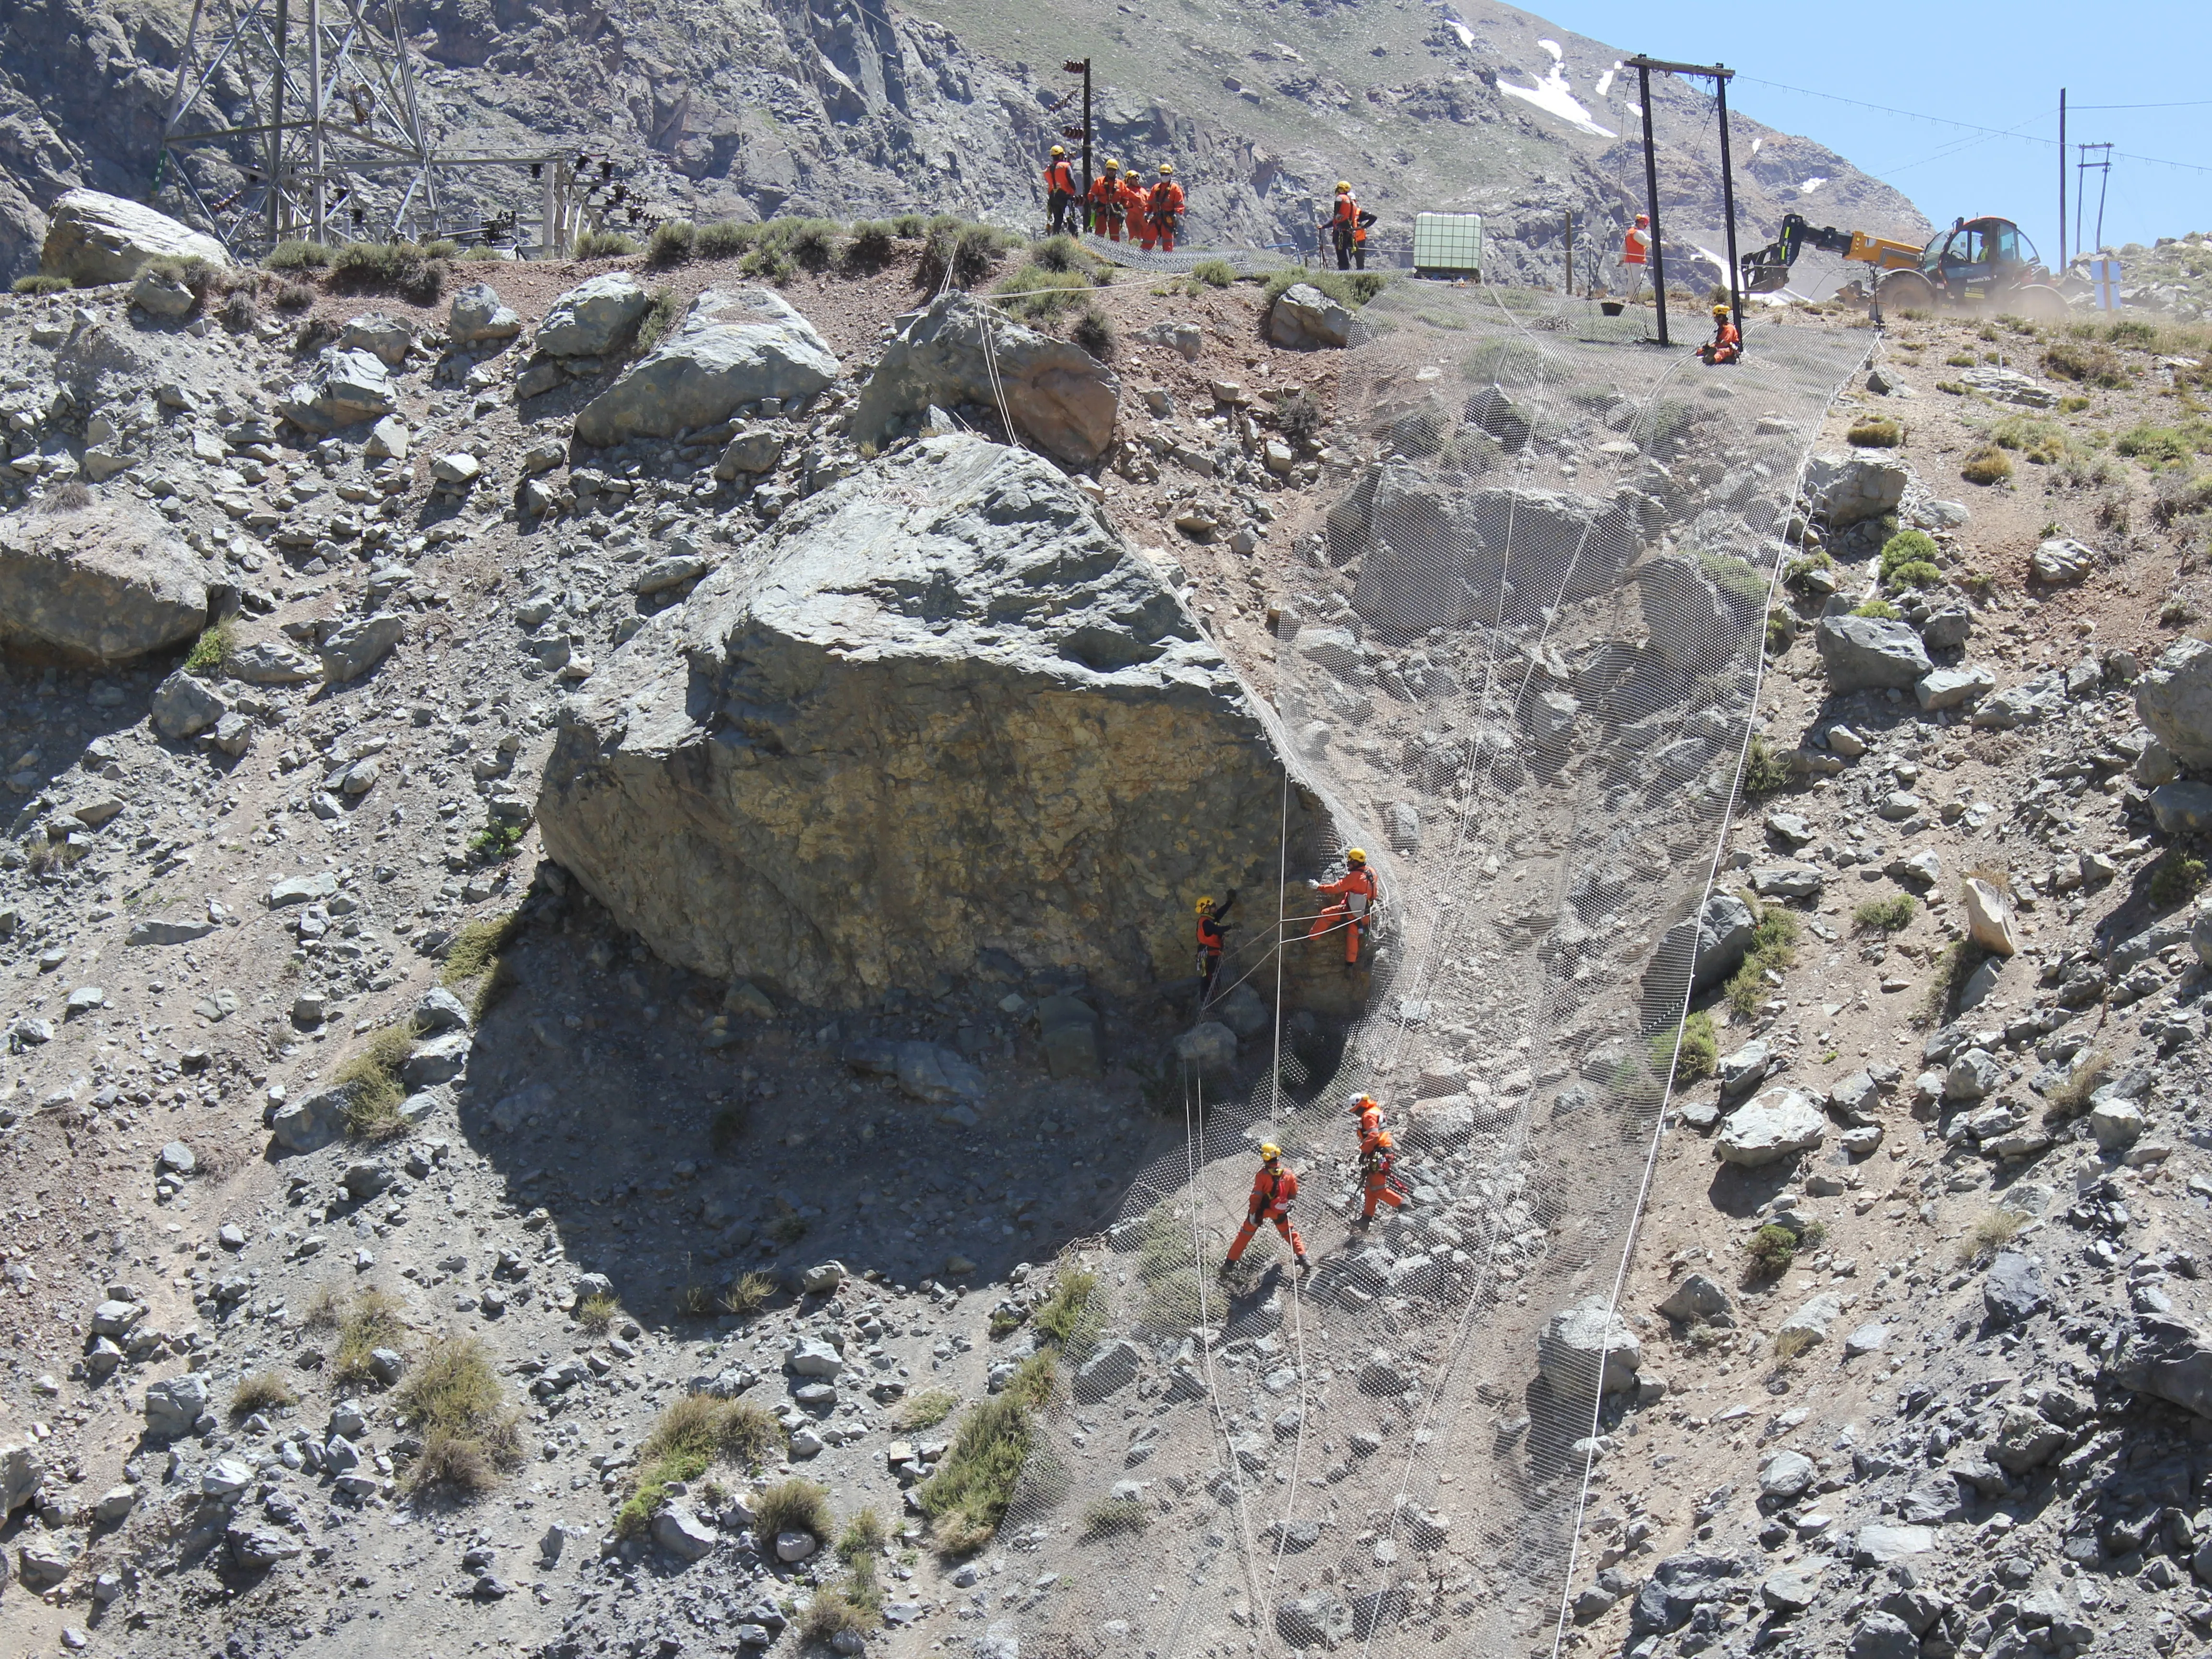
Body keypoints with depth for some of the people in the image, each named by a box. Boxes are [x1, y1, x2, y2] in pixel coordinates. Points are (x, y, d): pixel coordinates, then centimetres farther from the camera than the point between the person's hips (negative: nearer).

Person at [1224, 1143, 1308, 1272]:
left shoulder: (1263, 1175, -21)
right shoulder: (1287, 1173, -9)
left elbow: (1256, 1195, -20)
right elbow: (1293, 1194, 2)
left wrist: (1253, 1213, -12)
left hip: (1262, 1210, -2)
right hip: (1280, 1212, 2)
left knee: (1245, 1235, 11)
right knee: (1290, 1234, 24)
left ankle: (1230, 1262, 15)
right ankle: (1303, 1258, 21)